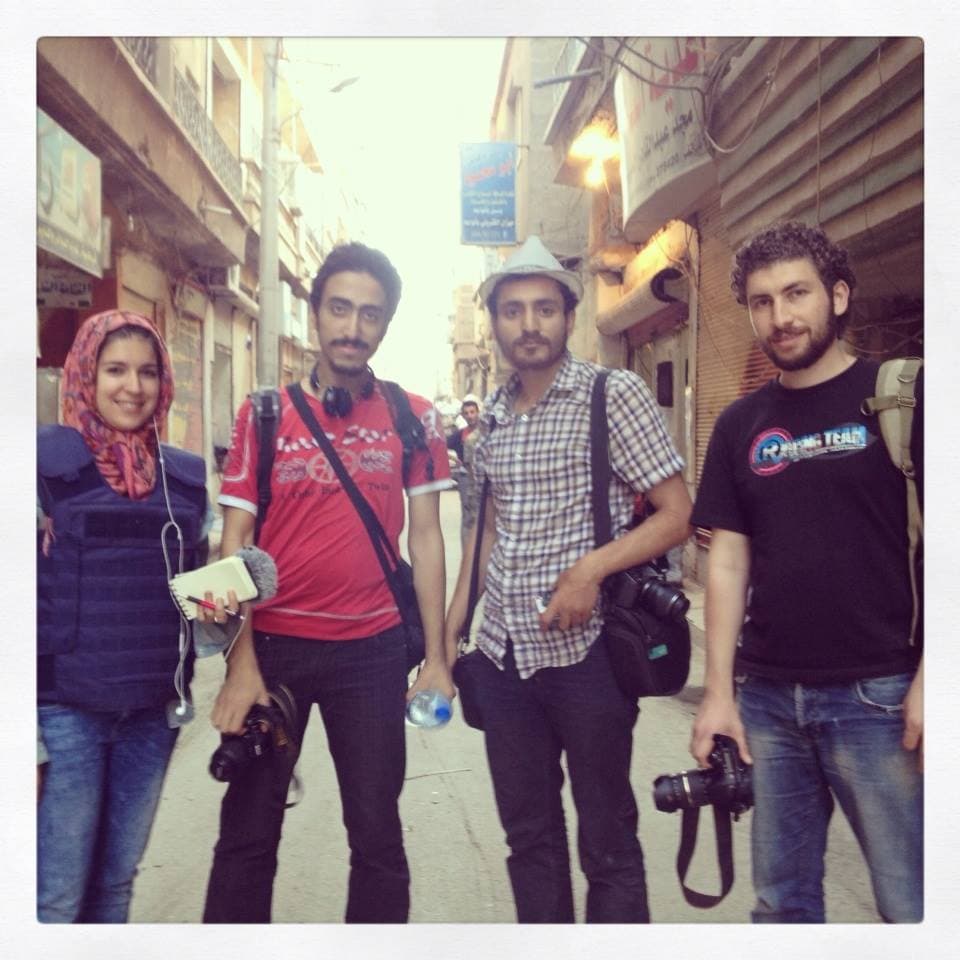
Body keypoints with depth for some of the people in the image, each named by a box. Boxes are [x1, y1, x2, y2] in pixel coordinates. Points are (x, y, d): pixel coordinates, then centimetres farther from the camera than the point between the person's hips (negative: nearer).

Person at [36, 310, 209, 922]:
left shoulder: (187, 474, 7)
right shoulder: (48, 458, -6)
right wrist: (28, 726, -11)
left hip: (155, 708, 4)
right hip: (67, 706, -4)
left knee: (117, 882, 17)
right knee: (58, 894, 4)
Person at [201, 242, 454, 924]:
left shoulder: (414, 419, 2)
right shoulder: (263, 415, 1)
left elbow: (425, 538, 3)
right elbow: (235, 544, -1)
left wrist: (435, 656, -1)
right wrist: (241, 664, -8)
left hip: (374, 650, 0)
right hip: (273, 644, 0)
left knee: (377, 834, 10)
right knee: (248, 833, 10)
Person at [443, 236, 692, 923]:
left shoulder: (614, 393, -6)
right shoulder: (493, 416, 11)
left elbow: (677, 515, -8)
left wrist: (592, 566, -23)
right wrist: (450, 631, 14)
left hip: (585, 651, -5)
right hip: (503, 654, 6)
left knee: (607, 844, 7)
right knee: (528, 833, 15)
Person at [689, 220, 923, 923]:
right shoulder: (740, 425, 9)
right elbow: (729, 562, 9)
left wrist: (929, 679, -13)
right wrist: (719, 691, 4)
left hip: (878, 696, -4)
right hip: (766, 698, 4)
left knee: (909, 903, 2)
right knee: (782, 898, 15)